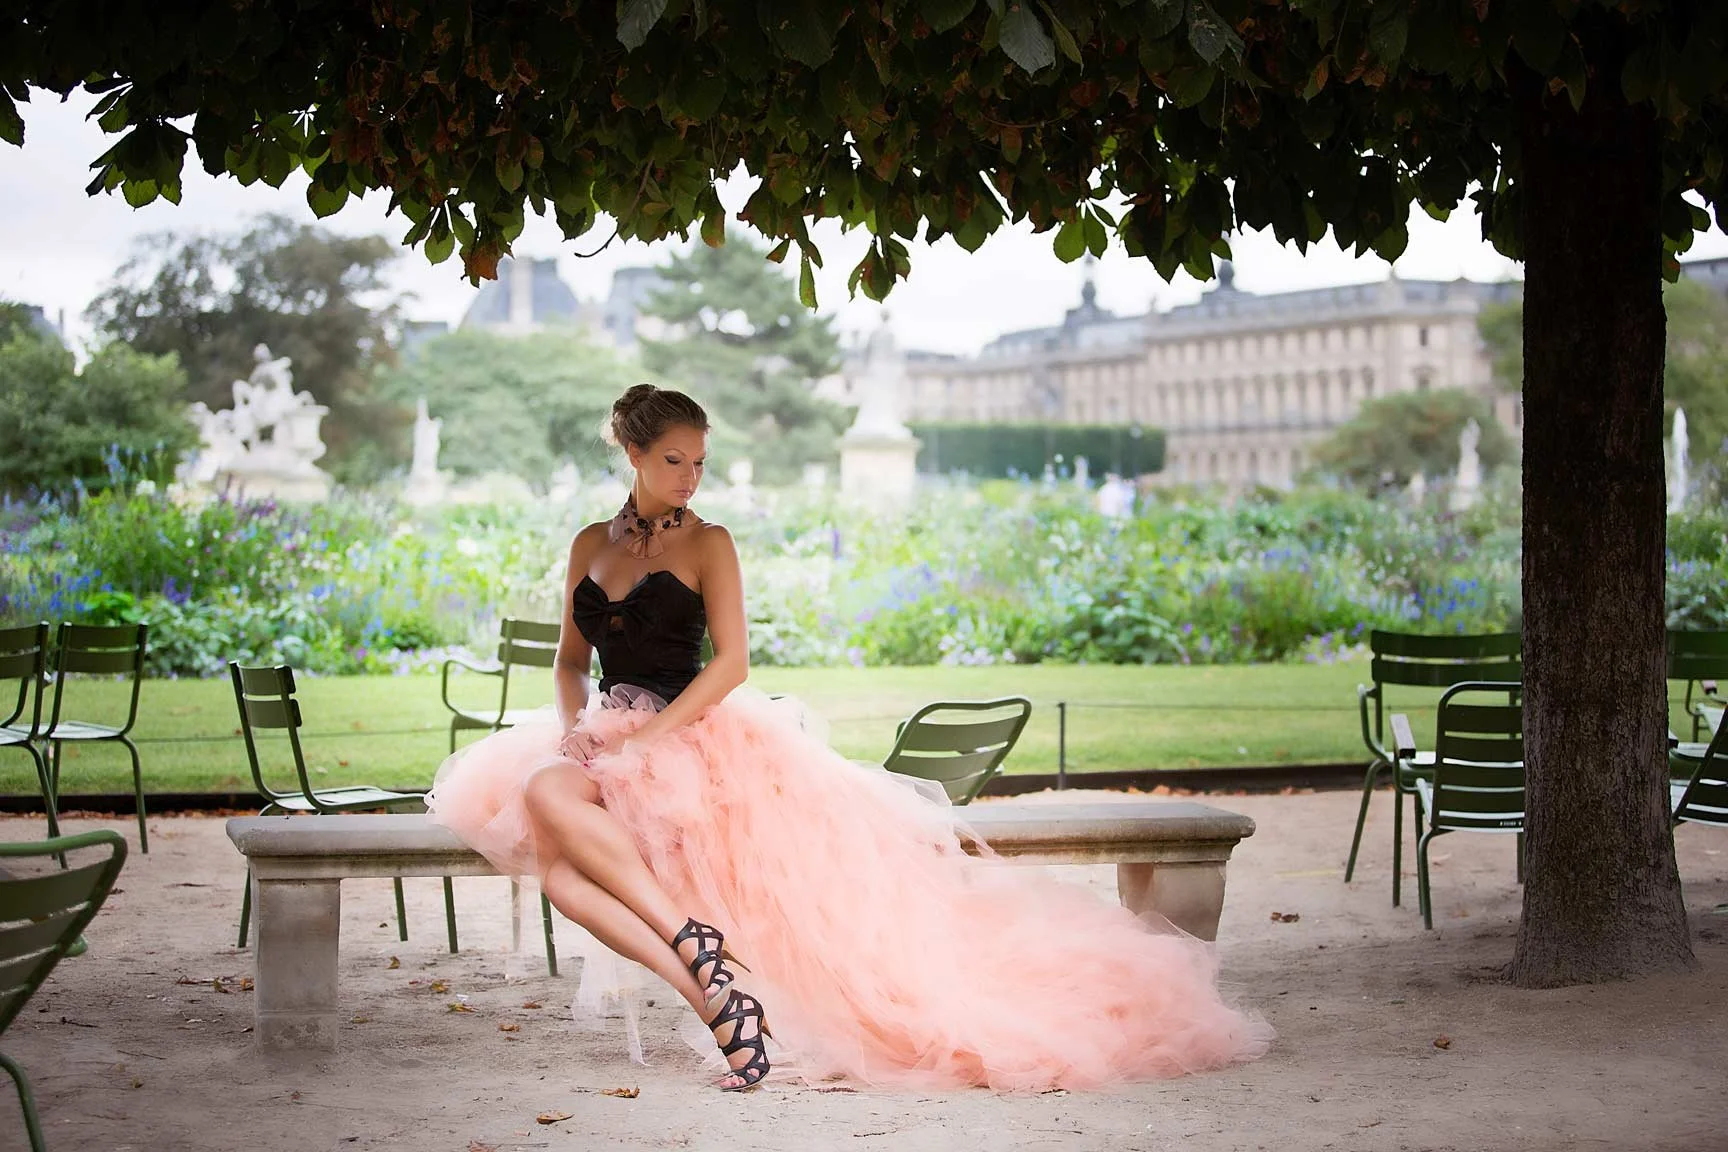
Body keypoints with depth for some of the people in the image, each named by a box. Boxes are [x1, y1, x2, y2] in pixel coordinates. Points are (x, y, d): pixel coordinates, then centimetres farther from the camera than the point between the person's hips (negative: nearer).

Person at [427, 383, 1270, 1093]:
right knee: (559, 871, -30)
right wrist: (576, 726, -2)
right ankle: (713, 991, -34)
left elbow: (731, 662, -9)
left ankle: (696, 941, -31)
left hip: (693, 736, -4)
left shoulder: (706, 544, 1)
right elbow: (571, 658, 20)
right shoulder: (590, 545, 15)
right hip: (607, 746, 4)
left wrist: (646, 737, -18)